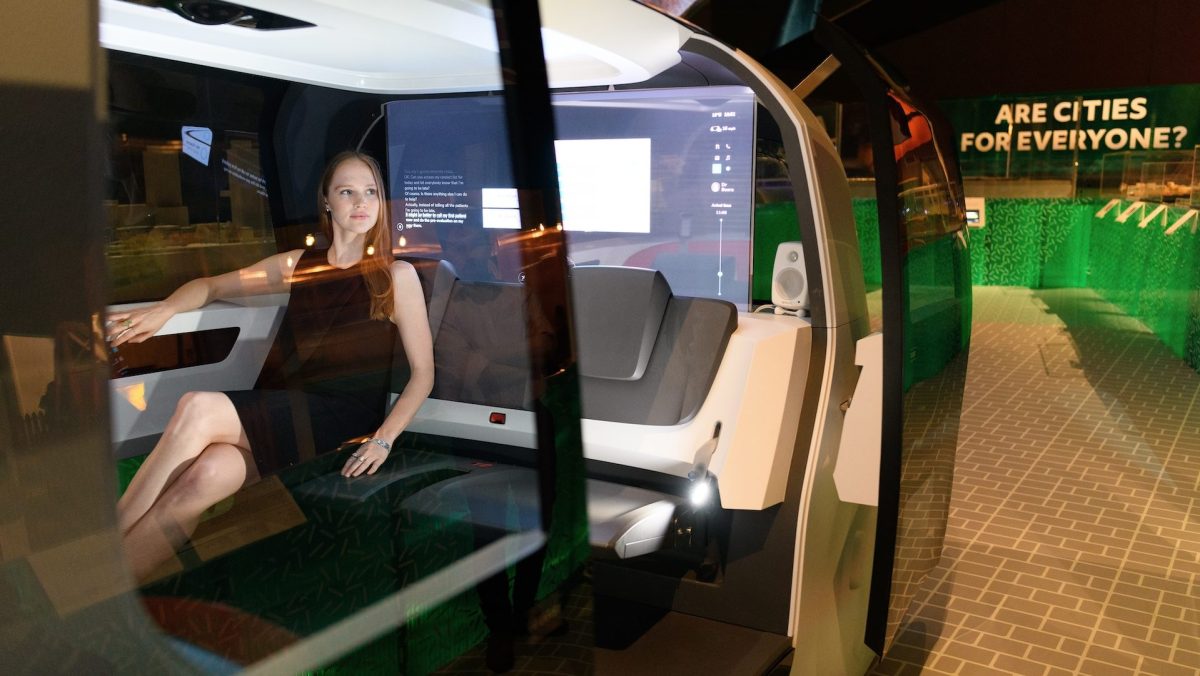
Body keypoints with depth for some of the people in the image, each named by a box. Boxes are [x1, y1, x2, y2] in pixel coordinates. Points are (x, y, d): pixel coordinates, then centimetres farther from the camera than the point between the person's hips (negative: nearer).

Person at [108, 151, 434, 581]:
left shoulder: (397, 276, 3)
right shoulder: (298, 265, 16)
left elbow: (423, 373, 0)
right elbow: (210, 286, 24)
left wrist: (382, 440, -14)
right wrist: (164, 310, 2)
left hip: (343, 423, -4)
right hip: (279, 418, 4)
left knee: (197, 408, -27)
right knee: (209, 473, -32)